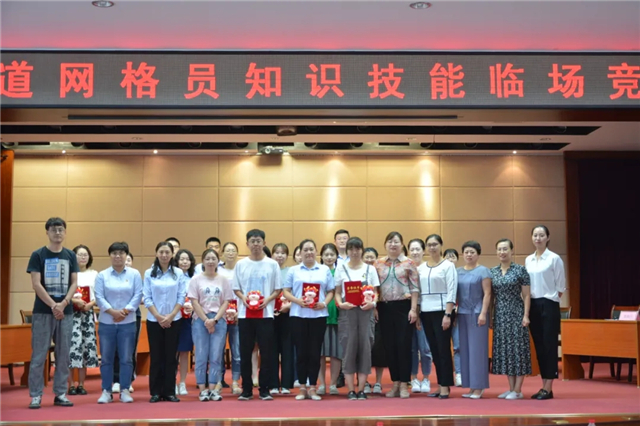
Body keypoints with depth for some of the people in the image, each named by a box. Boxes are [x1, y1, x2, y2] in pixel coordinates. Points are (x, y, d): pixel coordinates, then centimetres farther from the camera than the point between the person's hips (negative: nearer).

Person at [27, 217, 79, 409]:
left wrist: (63, 303, -11)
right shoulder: (38, 255, -1)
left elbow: (74, 283, 5)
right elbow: (36, 284, -7)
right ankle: (36, 395, 6)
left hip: (66, 312, 3)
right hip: (42, 311, -3)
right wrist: (53, 305, -15)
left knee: (63, 355, 6)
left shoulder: (70, 255, 8)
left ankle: (60, 394, 13)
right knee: (39, 355, -1)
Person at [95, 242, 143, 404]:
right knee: (106, 358, 4)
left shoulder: (134, 274, 3)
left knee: (126, 358, 2)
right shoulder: (102, 275, 3)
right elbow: (99, 297, -3)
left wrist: (125, 311, -13)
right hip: (106, 322, 0)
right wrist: (112, 311, -15)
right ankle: (106, 391, 12)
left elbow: (138, 295, -2)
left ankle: (125, 391, 9)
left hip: (128, 322, 0)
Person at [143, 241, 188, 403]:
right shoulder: (149, 273, 0)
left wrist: (171, 316, -11)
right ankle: (155, 392, 9)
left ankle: (169, 391, 9)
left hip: (173, 320, 0)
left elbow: (181, 297, -1)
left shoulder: (179, 273, 1)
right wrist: (158, 316, -11)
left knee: (170, 356, 4)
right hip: (154, 320, 0)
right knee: (156, 356, 3)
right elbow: (147, 298, -2)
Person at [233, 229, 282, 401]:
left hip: (265, 314, -1)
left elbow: (277, 289, 4)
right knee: (245, 354, 4)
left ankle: (264, 390, 8)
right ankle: (246, 390, 13)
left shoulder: (272, 264, 3)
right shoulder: (240, 264, 6)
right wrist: (244, 299, -10)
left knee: (266, 354, 0)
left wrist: (267, 300, -13)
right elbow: (236, 288, 9)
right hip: (245, 314, 1)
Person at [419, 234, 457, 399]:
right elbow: (418, 291, 13)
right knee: (434, 350, 8)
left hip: (441, 311, -5)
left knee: (443, 349, -3)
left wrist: (448, 314, -15)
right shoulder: (421, 267, 11)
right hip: (426, 312, 5)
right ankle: (440, 385, 14)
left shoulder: (448, 265, -3)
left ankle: (445, 387, 2)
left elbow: (451, 291, -9)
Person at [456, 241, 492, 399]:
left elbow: (487, 294, -7)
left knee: (477, 349, -4)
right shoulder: (458, 271, 12)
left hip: (477, 314, -5)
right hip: (462, 314, 5)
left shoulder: (483, 271, -2)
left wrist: (483, 313, -14)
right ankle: (471, 387, 11)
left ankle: (479, 387, 1)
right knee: (465, 349, 5)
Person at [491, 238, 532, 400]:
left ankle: (518, 390, 2)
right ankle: (511, 388, 15)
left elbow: (526, 295, -5)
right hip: (500, 315, 5)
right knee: (504, 349, 6)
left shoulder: (520, 270, -4)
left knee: (517, 348, -3)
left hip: (516, 313, -5)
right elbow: (490, 296, 11)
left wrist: (526, 315, -12)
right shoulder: (492, 272, 8)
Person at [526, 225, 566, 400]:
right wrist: (528, 304, 6)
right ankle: (544, 386, 12)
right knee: (539, 346, 7)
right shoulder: (528, 260, 10)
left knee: (549, 345, -4)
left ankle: (549, 388, -1)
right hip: (533, 305, 5)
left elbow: (561, 285, -4)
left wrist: (552, 301, -4)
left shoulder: (554, 258, -6)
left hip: (549, 305, -5)